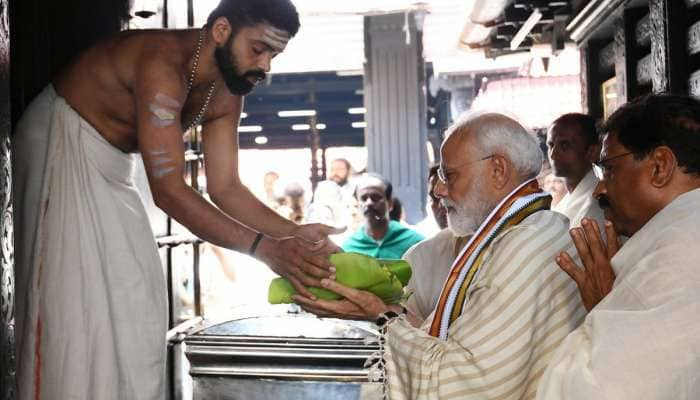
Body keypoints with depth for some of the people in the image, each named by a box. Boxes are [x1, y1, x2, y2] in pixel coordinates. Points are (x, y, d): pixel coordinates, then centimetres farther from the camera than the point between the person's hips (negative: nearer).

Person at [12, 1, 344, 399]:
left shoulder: (225, 96, -5)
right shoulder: (163, 64, -32)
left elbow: (226, 187, -5)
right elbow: (169, 190, -37)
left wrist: (293, 232, -20)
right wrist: (264, 247, -41)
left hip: (111, 166, 9)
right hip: (60, 147, -8)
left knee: (132, 301, 6)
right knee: (76, 300, -11)